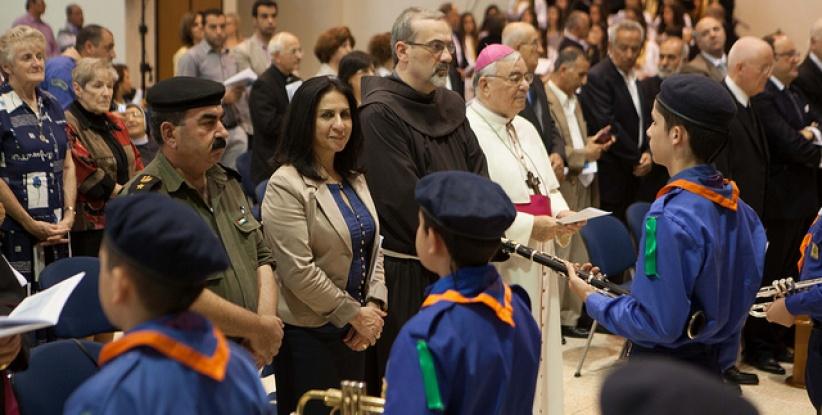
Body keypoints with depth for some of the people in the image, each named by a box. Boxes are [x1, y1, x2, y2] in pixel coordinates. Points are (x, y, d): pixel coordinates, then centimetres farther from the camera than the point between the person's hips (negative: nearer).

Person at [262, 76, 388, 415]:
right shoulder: (286, 185, -14)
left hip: (355, 334, 7)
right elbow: (298, 271, -19)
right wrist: (355, 315, -12)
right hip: (308, 335, -7)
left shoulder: (355, 180, 11)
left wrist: (374, 307, -4)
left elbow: (373, 249, 12)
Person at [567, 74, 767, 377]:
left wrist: (592, 300, -12)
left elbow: (660, 324, -25)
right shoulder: (735, 205, 1)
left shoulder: (671, 218, -25)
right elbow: (746, 286, 8)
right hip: (713, 366, 8)